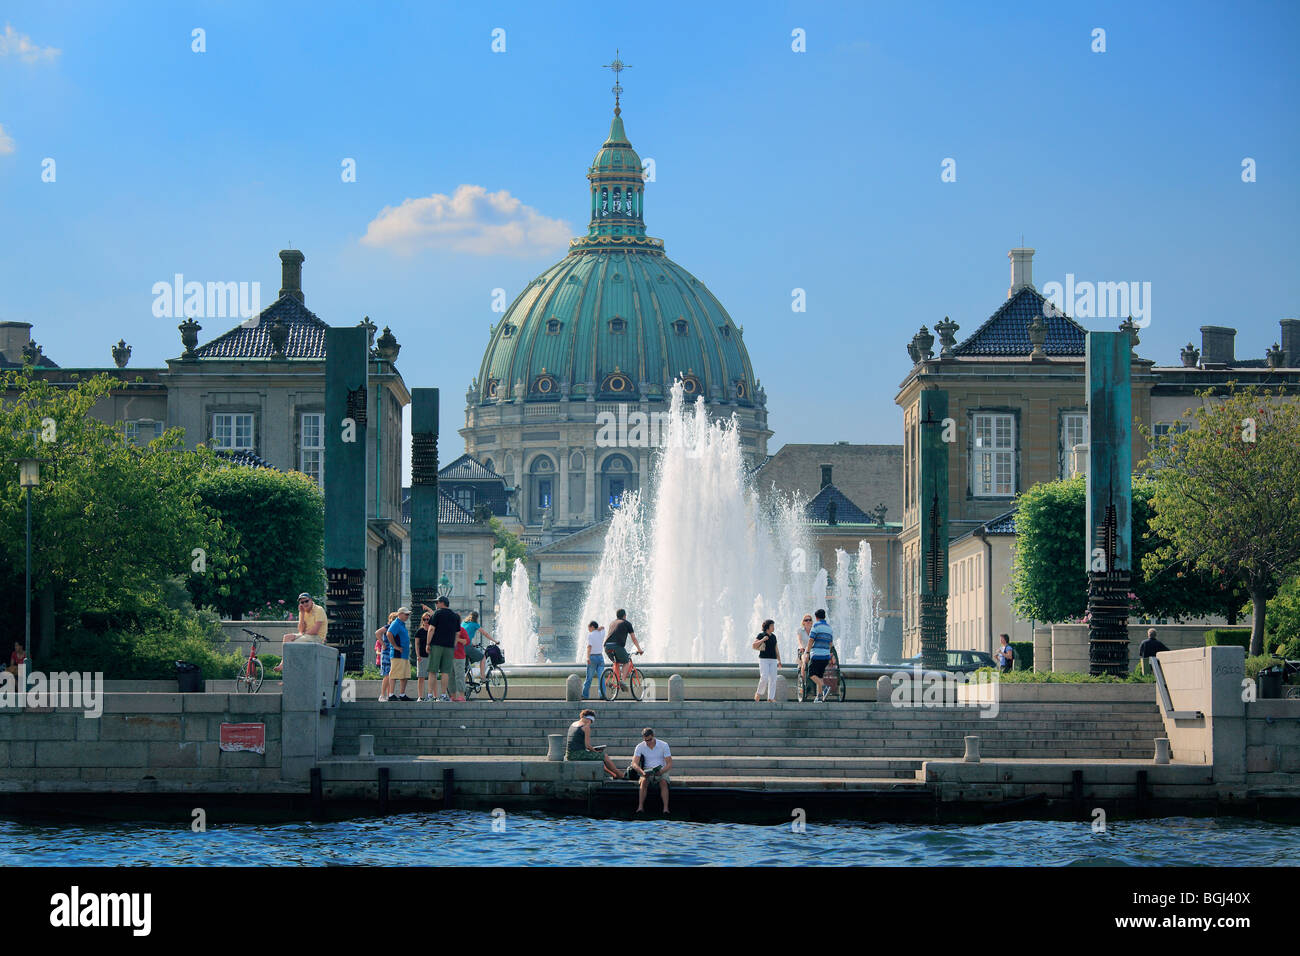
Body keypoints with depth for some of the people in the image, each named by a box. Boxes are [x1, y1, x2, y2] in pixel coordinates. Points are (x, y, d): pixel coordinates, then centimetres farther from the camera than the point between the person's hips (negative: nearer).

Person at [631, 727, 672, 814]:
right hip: (647, 770, 1)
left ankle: (665, 808, -41)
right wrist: (642, 772, -31)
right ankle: (640, 807, -41)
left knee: (663, 782, -32)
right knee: (644, 781, -32)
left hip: (662, 770, -1)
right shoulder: (640, 747, -1)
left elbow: (669, 764, -7)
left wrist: (661, 771, -27)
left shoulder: (664, 745, -5)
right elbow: (634, 764, -11)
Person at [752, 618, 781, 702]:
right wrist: (762, 640, -18)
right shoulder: (761, 635, 0)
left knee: (773, 679, -3)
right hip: (763, 659, -5)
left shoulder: (773, 636, 15)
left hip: (773, 660, 5)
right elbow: (754, 646, -7)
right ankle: (758, 693, 7)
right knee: (764, 678, -16)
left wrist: (779, 661, 15)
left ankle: (770, 698, -1)